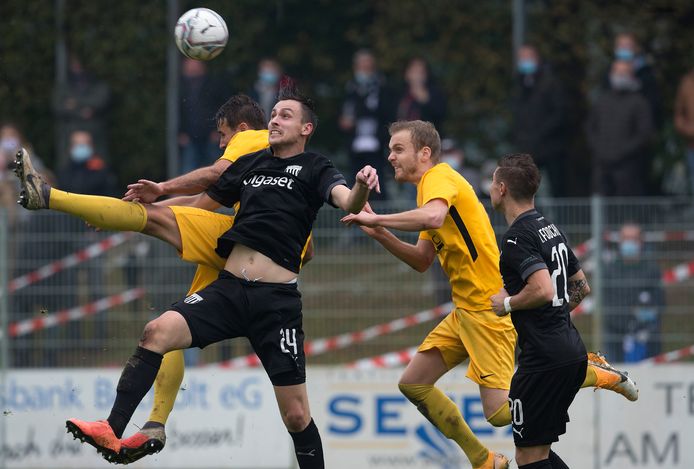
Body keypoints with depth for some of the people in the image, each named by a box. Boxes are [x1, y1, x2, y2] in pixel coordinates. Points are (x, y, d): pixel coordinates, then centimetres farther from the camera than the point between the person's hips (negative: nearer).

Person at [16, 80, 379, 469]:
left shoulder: (314, 168, 4)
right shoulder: (250, 164, 19)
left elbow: (348, 202, -16)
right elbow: (201, 203, 34)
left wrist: (361, 189, -38)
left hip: (277, 300, -4)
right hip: (228, 288, 4)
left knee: (296, 415, -5)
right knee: (158, 331, -19)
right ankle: (112, 434, -23)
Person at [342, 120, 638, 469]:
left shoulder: (439, 176, -12)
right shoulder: (429, 188, 18)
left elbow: (433, 217, -35)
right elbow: (422, 261, 19)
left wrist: (376, 219, -25)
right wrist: (380, 234, 6)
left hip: (490, 308, -10)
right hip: (465, 309, 10)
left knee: (499, 412, -13)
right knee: (413, 384, 8)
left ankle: (593, 374, 4)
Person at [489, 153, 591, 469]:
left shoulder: (517, 237, -14)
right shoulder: (550, 228, 16)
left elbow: (543, 290, -26)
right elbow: (581, 286, 25)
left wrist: (508, 304, -10)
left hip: (543, 360, -10)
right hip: (572, 353, 10)